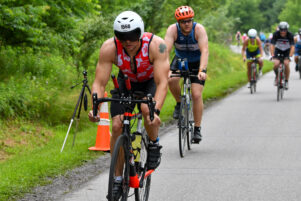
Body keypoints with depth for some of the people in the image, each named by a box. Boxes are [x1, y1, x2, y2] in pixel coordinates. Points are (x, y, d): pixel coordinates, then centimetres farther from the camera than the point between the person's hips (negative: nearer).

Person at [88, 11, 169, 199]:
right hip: (126, 82, 2)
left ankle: (154, 146, -2)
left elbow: (162, 82, -40)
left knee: (147, 109, -33)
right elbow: (99, 83, -29)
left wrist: (156, 111, -54)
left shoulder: (156, 45, -36)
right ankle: (118, 179, 0)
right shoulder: (109, 48, -30)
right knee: (117, 126, -13)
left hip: (150, 81, -2)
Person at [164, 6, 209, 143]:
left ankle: (197, 129, -2)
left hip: (197, 63, -1)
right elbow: (166, 50, -35)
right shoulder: (173, 30, -25)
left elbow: (205, 51, -39)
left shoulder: (199, 29, -28)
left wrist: (202, 71, -53)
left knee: (196, 95, -14)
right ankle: (179, 103, -1)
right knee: (171, 80, -30)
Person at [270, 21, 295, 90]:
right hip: (278, 50, 1)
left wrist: (290, 56, -43)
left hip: (287, 51, 0)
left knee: (286, 64, -24)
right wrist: (272, 55, -39)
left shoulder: (290, 35, -25)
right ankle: (277, 76, 9)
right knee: (276, 64, -22)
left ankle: (286, 81, -9)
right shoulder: (276, 34, -25)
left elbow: (292, 46, -30)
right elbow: (272, 45, -27)